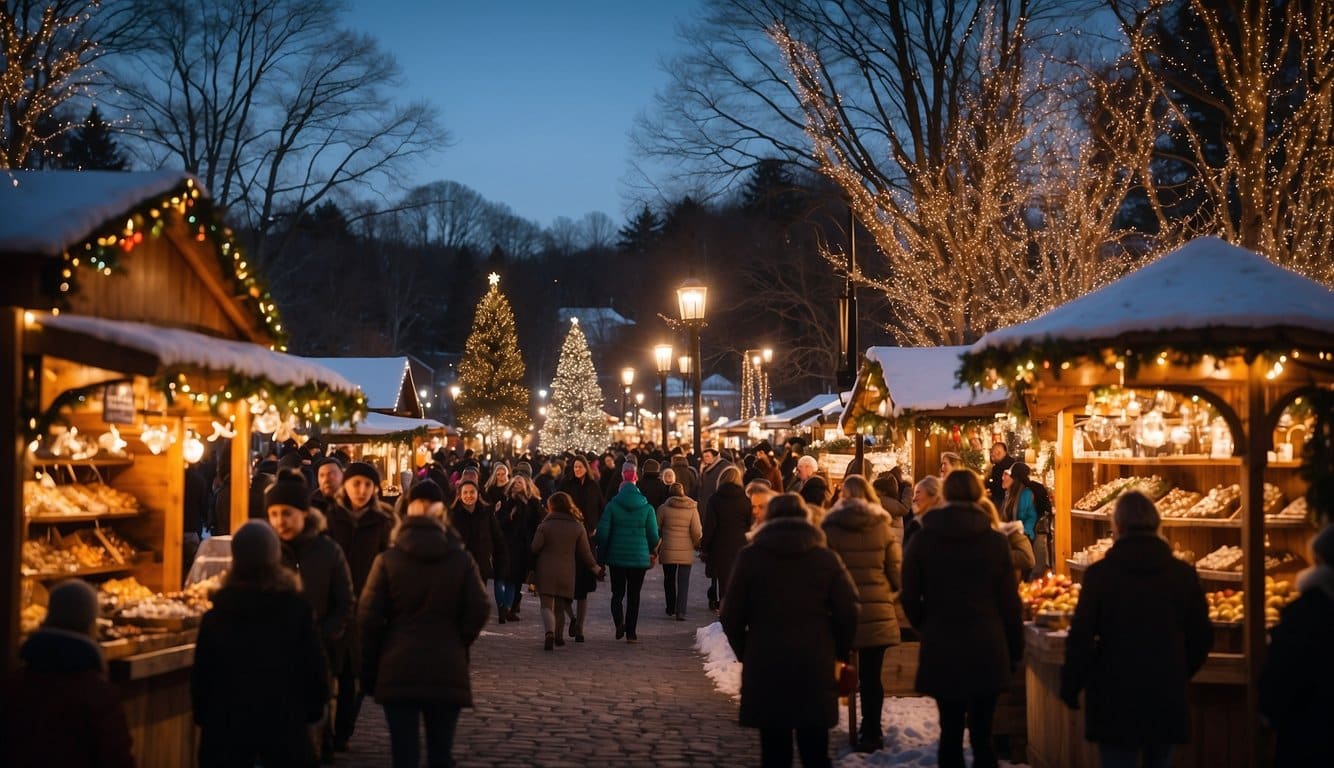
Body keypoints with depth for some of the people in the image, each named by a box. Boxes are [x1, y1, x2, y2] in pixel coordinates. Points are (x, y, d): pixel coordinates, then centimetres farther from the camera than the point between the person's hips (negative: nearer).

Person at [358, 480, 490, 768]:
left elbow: (369, 616, -4)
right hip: (447, 670, 1)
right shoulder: (461, 559, 1)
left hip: (398, 668, -1)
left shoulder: (388, 559, -2)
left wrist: (369, 668, 6)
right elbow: (479, 610, -3)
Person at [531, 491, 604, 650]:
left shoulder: (545, 525, -5)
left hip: (546, 571, -3)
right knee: (560, 606, 16)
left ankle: (549, 633, -27)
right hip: (567, 572, 3)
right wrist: (596, 569, 17)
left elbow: (535, 548, -7)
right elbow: (585, 553, 5)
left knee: (547, 605, -4)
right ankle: (558, 637, 23)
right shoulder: (577, 526, 3)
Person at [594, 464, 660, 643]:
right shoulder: (647, 508, 0)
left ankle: (619, 622, -14)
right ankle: (631, 632, 7)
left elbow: (603, 532, -5)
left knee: (617, 593, 10)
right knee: (634, 596, 8)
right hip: (639, 558, 0)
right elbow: (653, 535, 2)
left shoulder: (612, 506, -3)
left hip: (617, 556, 0)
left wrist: (601, 556, 5)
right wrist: (652, 553, 19)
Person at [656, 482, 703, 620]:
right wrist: (696, 544, 13)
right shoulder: (692, 509, -3)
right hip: (686, 551, 0)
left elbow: (657, 529, 2)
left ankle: (671, 608, 27)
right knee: (683, 582, 3)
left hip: (668, 550, 0)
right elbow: (697, 532, -6)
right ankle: (680, 611, -7)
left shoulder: (663, 508, -4)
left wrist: (656, 547, 17)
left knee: (669, 580, 17)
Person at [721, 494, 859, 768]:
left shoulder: (750, 556, 0)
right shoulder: (826, 558, 1)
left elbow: (731, 615, -1)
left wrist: (744, 650, 13)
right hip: (815, 666, 1)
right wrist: (840, 652, 11)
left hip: (765, 666, -1)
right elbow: (848, 612, -3)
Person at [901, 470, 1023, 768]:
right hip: (987, 651, 0)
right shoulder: (995, 541, -4)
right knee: (982, 732, 5)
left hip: (941, 652, 1)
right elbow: (1010, 602, 0)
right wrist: (1015, 650, 9)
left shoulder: (923, 540, -2)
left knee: (950, 731, 7)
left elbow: (910, 598, 2)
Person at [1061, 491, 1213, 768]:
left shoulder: (1100, 574, -10)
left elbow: (1081, 639, -10)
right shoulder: (1184, 574, 0)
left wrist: (1070, 687, 3)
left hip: (1115, 700, -3)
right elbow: (1202, 638, 6)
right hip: (1168, 698, 3)